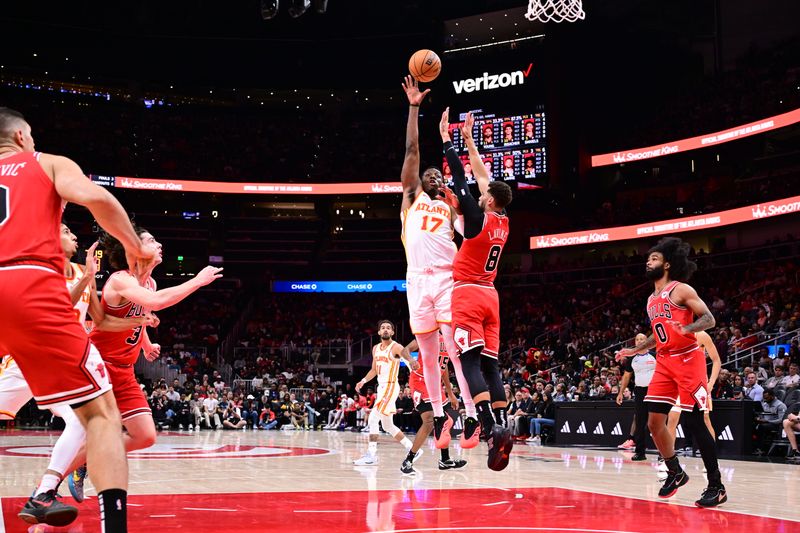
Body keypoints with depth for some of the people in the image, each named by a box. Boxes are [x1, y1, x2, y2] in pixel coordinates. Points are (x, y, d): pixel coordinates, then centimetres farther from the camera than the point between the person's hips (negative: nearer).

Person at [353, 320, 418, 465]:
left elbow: (407, 356, -32)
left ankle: (372, 455, -12)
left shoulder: (396, 347, -11)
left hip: (390, 387, -9)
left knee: (373, 419, -17)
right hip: (381, 387, 9)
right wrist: (363, 381, 9)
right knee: (388, 426, 14)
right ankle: (412, 449, 25)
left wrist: (412, 362, -55)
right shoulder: (376, 348, 12)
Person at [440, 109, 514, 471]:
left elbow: (460, 180, -5)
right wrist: (469, 140, 26)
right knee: (490, 364, 5)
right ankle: (501, 427, -4)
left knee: (470, 362, -14)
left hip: (467, 294, -7)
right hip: (490, 296, 7)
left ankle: (493, 428, -28)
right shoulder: (503, 223, 10)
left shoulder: (478, 219, -9)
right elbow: (482, 176, 19)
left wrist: (446, 140, 4)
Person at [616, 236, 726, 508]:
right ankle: (675, 473, 21)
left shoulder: (680, 289, -6)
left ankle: (716, 486, 0)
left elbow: (709, 319, -12)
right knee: (655, 421, 2)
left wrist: (687, 329, -29)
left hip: (687, 360, -8)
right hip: (664, 363, 8)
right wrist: (635, 350, 23)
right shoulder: (651, 300, 17)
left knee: (695, 422, -8)